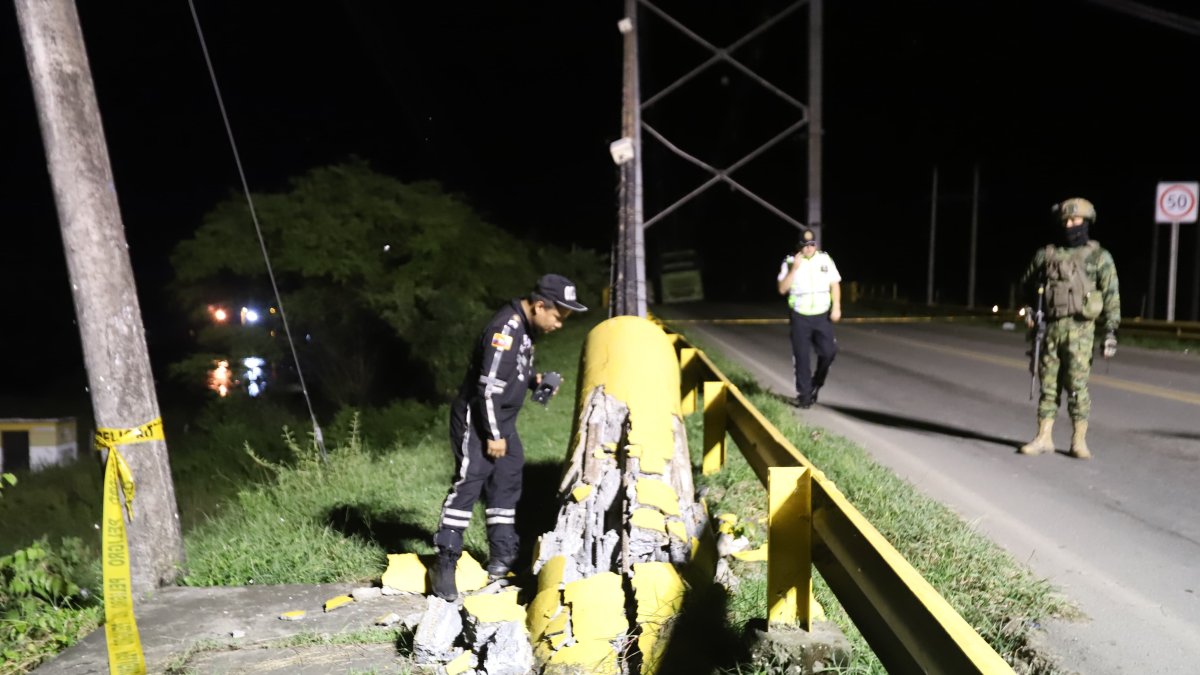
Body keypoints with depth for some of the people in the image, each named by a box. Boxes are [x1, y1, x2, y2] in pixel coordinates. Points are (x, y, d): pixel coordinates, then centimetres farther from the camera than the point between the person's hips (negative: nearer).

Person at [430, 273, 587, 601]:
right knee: (468, 484, -11)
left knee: (507, 481, 13)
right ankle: (445, 564, -5)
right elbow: (488, 387, -25)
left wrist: (533, 379, 4)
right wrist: (493, 435, -20)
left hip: (502, 420, 10)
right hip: (476, 419, -10)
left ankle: (502, 557, 25)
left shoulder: (525, 327, 5)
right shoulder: (506, 329, -25)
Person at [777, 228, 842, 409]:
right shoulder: (790, 263, -3)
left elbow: (835, 284, 5)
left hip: (822, 316, 1)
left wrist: (836, 307, -6)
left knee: (828, 352, -7)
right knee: (802, 357, 0)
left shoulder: (825, 260, 2)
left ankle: (815, 384, 17)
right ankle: (804, 394, 10)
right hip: (800, 317, -1)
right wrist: (794, 269, -18)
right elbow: (782, 289, -9)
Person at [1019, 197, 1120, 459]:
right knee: (1048, 385, 6)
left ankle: (1079, 441, 4)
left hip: (1079, 330, -3)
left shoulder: (1099, 257, 2)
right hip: (1050, 328, 3)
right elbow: (1027, 283, 20)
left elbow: (1111, 295, -2)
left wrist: (1111, 330, -10)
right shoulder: (1046, 255, 11)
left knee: (1077, 386, -5)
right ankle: (1043, 438, 12)